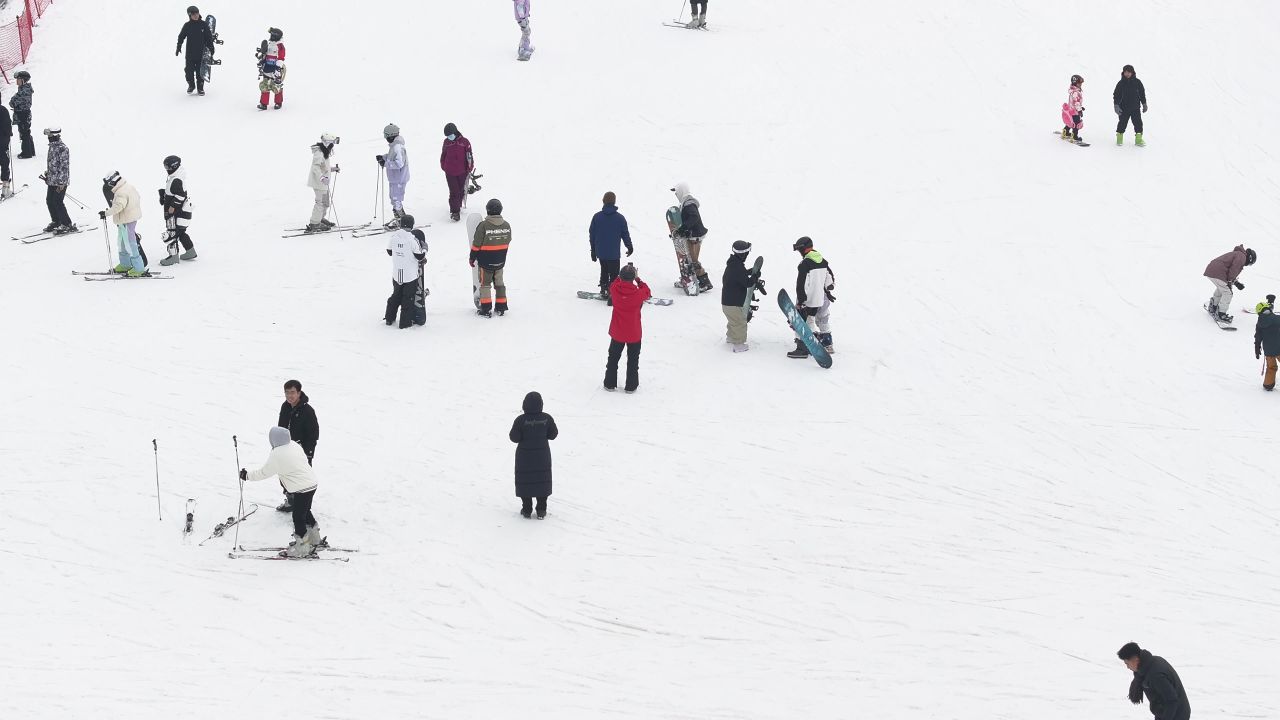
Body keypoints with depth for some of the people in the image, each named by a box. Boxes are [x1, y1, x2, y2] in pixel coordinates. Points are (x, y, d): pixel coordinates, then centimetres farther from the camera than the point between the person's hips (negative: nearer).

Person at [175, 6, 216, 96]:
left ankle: (200, 87, 13)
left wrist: (211, 48, 4)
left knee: (200, 71, 2)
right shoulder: (187, 25, -1)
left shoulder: (204, 25, -1)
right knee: (189, 70, 2)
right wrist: (178, 48, 4)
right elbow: (181, 37, 7)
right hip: (190, 53, 1)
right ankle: (191, 85, 21)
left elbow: (209, 37, 5)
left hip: (201, 52, -1)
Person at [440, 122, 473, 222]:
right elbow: (443, 155, 12)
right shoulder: (447, 142, 0)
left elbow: (469, 156, -2)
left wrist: (469, 168, -2)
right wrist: (443, 167, 11)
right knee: (454, 192, -6)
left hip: (462, 171, 0)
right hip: (450, 172, 0)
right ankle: (455, 212, -4)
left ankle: (458, 206, 36)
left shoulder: (464, 142, -7)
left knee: (461, 191, 14)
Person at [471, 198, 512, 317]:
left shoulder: (483, 226, -21)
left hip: (485, 262, -4)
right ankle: (501, 307, 24)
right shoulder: (506, 225, -6)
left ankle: (486, 309, 7)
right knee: (499, 283, 18)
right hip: (500, 262, 4)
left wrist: (472, 258, 0)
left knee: (485, 284, 8)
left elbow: (476, 245, -14)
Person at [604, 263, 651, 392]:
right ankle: (631, 386, 22)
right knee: (633, 360, 16)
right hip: (634, 333, -2)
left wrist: (622, 276, 12)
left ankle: (609, 384, 26)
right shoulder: (638, 294, -23)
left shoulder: (615, 290, -18)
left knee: (613, 358, 20)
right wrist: (639, 280, 9)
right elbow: (647, 293, 0)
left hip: (617, 333, 2)